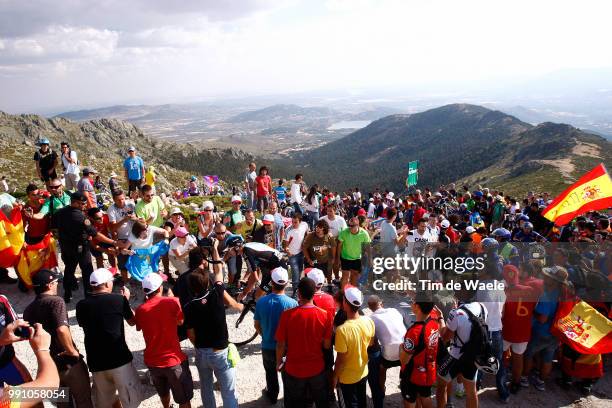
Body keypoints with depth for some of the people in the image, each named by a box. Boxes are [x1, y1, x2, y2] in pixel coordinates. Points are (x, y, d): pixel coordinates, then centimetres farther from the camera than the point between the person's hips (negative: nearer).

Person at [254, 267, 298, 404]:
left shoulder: (261, 301, -18)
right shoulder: (292, 303, -25)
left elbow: (257, 325, -4)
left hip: (267, 346, 2)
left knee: (271, 372, 27)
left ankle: (272, 396, 47)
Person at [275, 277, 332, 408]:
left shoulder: (287, 314, -21)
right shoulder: (324, 315, -17)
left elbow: (280, 344, -12)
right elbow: (327, 345, -9)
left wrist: (279, 362, 6)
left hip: (294, 370, -1)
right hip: (317, 369, 1)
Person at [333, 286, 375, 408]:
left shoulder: (342, 329, -33)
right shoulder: (369, 322, -15)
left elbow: (341, 358, -23)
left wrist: (335, 375, -7)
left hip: (348, 377, -4)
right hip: (363, 373, 5)